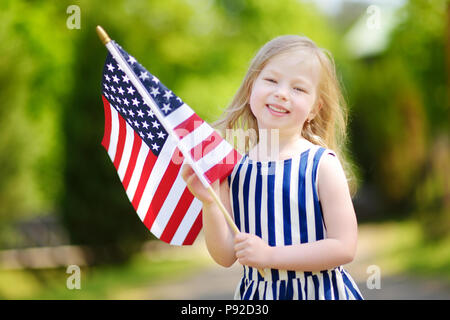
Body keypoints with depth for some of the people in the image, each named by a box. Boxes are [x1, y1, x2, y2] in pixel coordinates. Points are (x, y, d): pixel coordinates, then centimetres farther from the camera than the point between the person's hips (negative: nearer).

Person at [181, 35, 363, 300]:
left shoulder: (321, 164, -11)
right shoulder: (233, 168, -2)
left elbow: (345, 248, -14)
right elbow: (226, 257, -1)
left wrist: (270, 254, -18)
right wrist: (210, 203, -15)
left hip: (318, 292, -2)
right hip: (256, 292, 3)